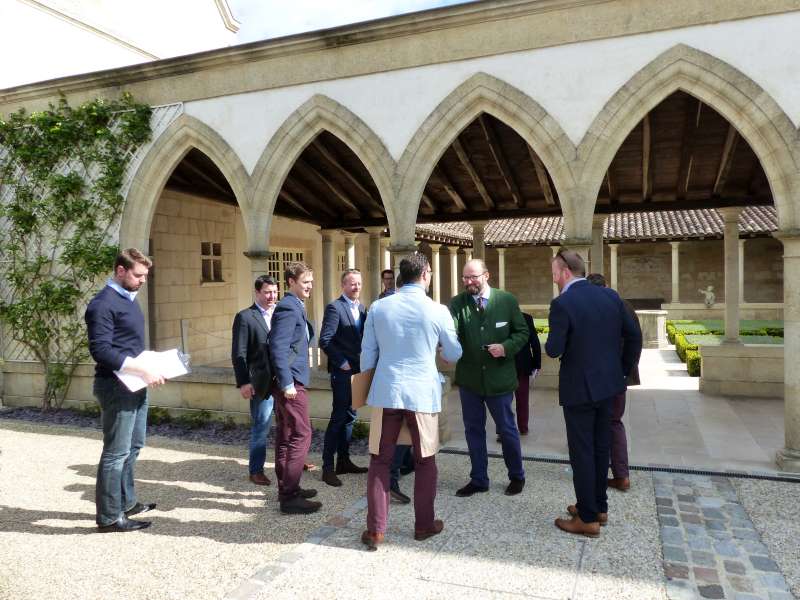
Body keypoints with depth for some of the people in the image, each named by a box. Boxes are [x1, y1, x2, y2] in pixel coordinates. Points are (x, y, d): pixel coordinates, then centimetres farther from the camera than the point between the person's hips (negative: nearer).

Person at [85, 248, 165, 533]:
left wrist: (149, 365, 7)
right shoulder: (103, 303, -15)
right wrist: (143, 370, -25)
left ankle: (126, 502, 33)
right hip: (116, 387, -9)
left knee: (133, 446, 19)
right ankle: (109, 517, 12)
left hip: (135, 386, 10)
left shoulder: (128, 298, 13)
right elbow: (101, 351, -23)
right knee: (116, 452, 0)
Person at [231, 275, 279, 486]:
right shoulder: (245, 317, -6)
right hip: (261, 382, -5)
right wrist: (243, 383, -14)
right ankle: (256, 470, 20)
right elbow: (238, 354, -9)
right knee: (261, 427, 5)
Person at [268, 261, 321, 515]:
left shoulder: (294, 307, 15)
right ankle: (290, 496, 0)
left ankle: (286, 489, 26)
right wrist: (288, 383, -21)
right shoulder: (288, 308, -15)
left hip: (288, 382, 10)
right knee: (301, 436, -7)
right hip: (291, 382, -10)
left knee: (286, 436, 15)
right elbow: (278, 347, -22)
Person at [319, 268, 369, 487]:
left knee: (349, 416, 14)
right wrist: (342, 362, -16)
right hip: (342, 371, -7)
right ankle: (327, 467, 4)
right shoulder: (335, 307, -11)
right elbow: (325, 340, -16)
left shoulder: (362, 308, 12)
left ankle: (343, 461, 24)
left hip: (358, 370, 7)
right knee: (339, 417, -4)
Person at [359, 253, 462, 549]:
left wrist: (367, 388, 20)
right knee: (425, 461, 14)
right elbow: (454, 354, 7)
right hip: (423, 394, -1)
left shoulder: (378, 308, 0)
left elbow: (367, 355, 5)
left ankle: (375, 530, 13)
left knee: (380, 461, 10)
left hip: (386, 392, 2)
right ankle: (424, 524, 24)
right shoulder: (438, 311, -5)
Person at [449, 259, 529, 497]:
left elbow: (522, 332, 1)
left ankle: (517, 476, 34)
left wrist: (506, 347, -17)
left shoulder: (507, 300, -5)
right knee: (473, 430, 13)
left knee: (507, 429, 12)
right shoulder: (457, 303, -5)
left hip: (499, 378, -1)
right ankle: (478, 479, 30)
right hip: (469, 378, 2)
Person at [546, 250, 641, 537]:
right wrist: (623, 369, 15)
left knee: (582, 452, 4)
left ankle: (588, 519, 14)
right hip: (608, 384, 7)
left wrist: (549, 342, 2)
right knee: (601, 447, 18)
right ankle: (599, 506, 32)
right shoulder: (610, 295, 2)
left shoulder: (562, 303, -19)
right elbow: (634, 335, 5)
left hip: (579, 387, -7)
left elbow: (554, 350, -20)